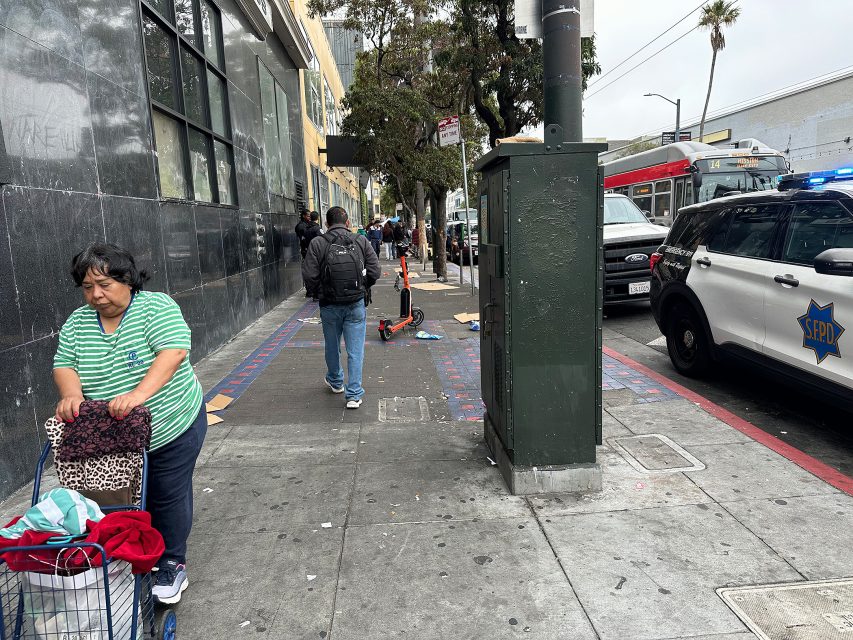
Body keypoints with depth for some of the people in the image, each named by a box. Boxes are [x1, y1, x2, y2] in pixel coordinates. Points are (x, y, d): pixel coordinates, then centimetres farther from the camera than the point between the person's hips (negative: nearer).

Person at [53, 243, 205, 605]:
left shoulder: (157, 307, -13)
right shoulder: (77, 323, 3)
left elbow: (174, 352, -25)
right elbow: (64, 365, 2)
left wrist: (140, 393, -37)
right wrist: (71, 394, -21)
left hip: (170, 430, -4)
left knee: (168, 497, 5)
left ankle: (172, 565, 22)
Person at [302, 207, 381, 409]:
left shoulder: (317, 244, -7)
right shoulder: (361, 241, -3)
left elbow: (309, 275, -10)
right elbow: (375, 271, -3)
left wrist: (318, 293, 9)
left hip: (329, 306, 0)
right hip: (356, 304, 0)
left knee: (332, 346, 21)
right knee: (355, 350, 4)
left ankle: (335, 381, 42)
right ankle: (354, 395, 3)